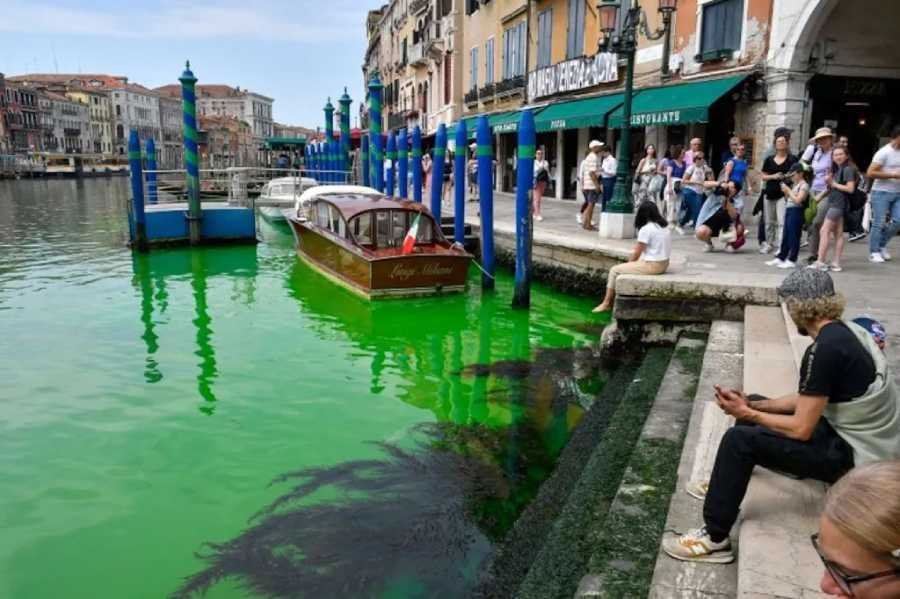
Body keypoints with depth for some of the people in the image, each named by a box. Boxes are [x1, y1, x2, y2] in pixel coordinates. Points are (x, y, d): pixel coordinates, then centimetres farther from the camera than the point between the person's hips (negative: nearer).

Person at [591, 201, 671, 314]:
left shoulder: (646, 229, -16)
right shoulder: (664, 227, 10)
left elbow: (636, 253, -10)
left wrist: (629, 262, 9)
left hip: (652, 266, -9)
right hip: (663, 264, 9)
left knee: (614, 270, 3)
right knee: (627, 267, 28)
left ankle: (606, 303, 12)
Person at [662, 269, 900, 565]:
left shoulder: (825, 350, -26)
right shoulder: (844, 330, 4)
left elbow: (801, 429, -23)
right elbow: (809, 399, 11)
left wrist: (747, 415, -10)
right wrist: (751, 406, 2)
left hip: (855, 456, -10)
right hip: (855, 434, 10)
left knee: (740, 440, -19)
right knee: (754, 405, 18)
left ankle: (714, 539, -8)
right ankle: (725, 484, 33)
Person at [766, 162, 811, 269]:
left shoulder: (804, 185, -9)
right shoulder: (794, 185, 17)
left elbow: (798, 200, -19)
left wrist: (788, 190, -14)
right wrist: (785, 191, 3)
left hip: (796, 211, -9)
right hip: (788, 210, 9)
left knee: (793, 237, -4)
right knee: (785, 236, 12)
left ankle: (792, 260, 0)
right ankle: (780, 258, 17)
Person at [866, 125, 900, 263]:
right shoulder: (884, 153, -12)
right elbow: (871, 173, -18)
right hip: (882, 192, -7)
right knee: (879, 224, -3)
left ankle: (882, 245, 19)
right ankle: (874, 252, 5)